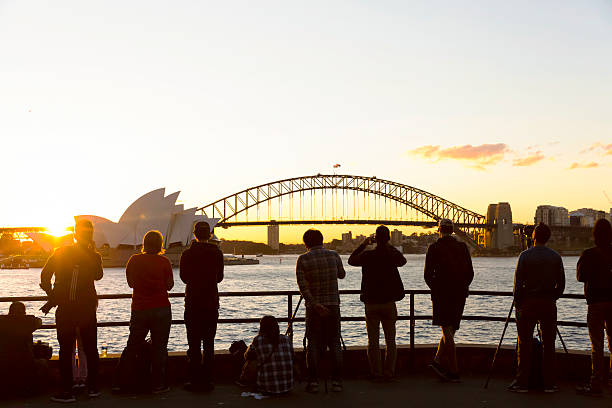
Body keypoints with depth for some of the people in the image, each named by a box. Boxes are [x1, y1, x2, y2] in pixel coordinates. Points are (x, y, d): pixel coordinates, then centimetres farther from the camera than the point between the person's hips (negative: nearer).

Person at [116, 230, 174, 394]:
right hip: (161, 309, -2)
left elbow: (131, 283, 11)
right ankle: (158, 384, 7)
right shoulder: (164, 262, -7)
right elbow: (170, 285, 0)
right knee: (159, 347, 4)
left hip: (139, 309, 3)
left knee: (132, 346, 13)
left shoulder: (134, 260, 0)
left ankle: (121, 380, 18)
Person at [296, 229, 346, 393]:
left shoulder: (303, 259, -4)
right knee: (334, 344, 8)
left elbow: (303, 285, -14)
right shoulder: (334, 255, 2)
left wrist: (314, 304, -16)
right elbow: (342, 275, 19)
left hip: (313, 306, -1)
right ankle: (336, 381, 7)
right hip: (333, 305, 2)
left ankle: (313, 381, 4)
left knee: (314, 344, 5)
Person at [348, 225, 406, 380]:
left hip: (371, 304, -1)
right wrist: (389, 246, 21)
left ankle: (376, 372, 6)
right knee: (390, 340, 9)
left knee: (373, 341, 5)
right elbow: (403, 261, 20)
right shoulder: (392, 256, -5)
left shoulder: (367, 256, -8)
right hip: (389, 303, 1)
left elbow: (351, 260, 12)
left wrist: (364, 244, 13)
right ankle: (389, 372, 9)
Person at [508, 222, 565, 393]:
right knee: (548, 344, 7)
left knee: (524, 344, 3)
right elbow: (561, 284, 5)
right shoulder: (556, 257, 3)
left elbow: (518, 283, -7)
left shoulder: (525, 256, -6)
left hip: (528, 303, -2)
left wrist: (517, 304, 2)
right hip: (549, 304, 3)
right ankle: (549, 383, 9)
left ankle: (522, 382, 5)